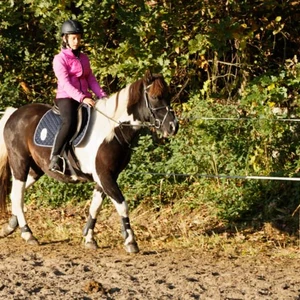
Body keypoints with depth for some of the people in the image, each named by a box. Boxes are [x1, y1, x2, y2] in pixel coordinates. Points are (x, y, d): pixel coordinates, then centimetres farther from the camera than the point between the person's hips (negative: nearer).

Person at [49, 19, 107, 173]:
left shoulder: (84, 58, 17)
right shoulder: (60, 59, -4)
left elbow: (91, 80, 15)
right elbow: (65, 83, -15)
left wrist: (102, 96, -2)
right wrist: (82, 98, -28)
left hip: (85, 98, 7)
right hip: (66, 97, -7)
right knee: (70, 122, -35)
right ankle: (55, 158, -30)